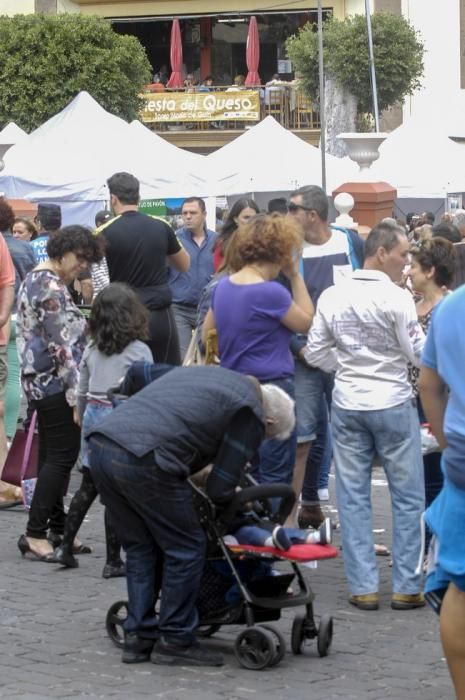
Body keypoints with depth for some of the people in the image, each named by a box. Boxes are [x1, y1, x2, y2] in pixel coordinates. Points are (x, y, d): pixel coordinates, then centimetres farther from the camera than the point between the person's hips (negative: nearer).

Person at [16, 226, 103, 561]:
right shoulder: (51, 287, -16)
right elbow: (63, 346, -21)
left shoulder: (36, 278, 16)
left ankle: (57, 528, 18)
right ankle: (35, 534, -6)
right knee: (63, 457, -7)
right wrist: (77, 393, -21)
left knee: (52, 456, 13)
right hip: (56, 384, -10)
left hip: (39, 381, 10)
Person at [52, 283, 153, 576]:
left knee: (88, 485, 17)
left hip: (93, 415, 5)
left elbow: (81, 392, 13)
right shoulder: (140, 351, -9)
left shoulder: (91, 351, 7)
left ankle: (66, 547, 20)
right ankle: (113, 561, 6)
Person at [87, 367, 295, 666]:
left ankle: (138, 637, 22)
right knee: (186, 548, 7)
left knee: (140, 548, 21)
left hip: (100, 443, 9)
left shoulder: (201, 372, 29)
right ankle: (175, 641, 12)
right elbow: (221, 488, 3)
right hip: (142, 459, -9)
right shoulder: (251, 416, 5)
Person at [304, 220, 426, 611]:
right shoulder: (397, 299, -14)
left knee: (353, 497, 8)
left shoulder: (332, 297, 1)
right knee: (408, 497, 7)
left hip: (348, 405, 4)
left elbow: (315, 354, 7)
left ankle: (363, 587, 9)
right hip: (393, 403, -4)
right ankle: (407, 587, 8)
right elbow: (421, 354, -10)